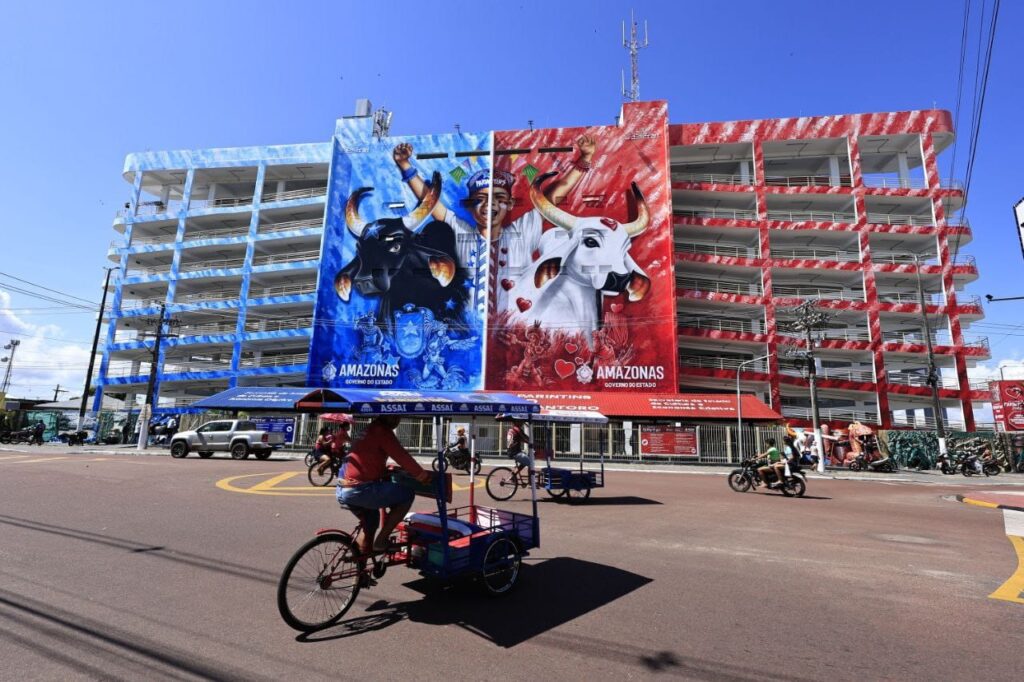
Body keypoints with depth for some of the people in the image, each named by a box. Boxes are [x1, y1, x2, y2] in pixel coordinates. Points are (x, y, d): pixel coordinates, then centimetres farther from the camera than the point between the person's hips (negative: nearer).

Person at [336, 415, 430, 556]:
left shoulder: (372, 429, 19)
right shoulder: (382, 430, -11)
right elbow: (402, 457, -14)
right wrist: (424, 476, -5)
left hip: (344, 489, 10)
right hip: (358, 490, -10)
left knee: (370, 522, 30)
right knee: (407, 493, -4)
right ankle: (381, 541, 1)